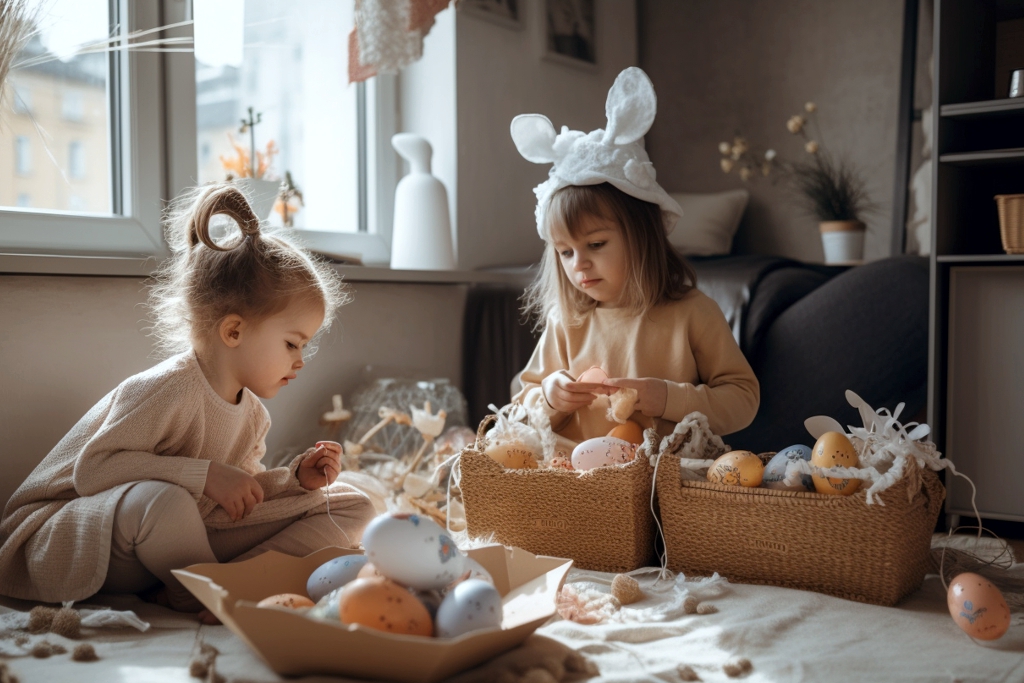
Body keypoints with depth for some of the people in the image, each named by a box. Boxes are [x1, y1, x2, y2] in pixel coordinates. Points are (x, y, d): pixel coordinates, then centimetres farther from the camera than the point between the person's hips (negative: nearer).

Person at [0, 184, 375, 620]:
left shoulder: (251, 413, 1)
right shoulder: (166, 390, -25)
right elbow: (92, 470, -31)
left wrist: (295, 478, -6)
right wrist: (204, 475, -32)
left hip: (176, 533, 7)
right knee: (162, 499, -46)